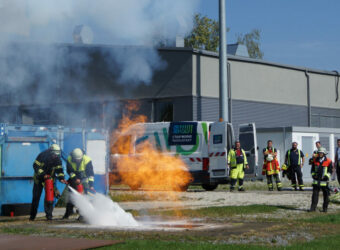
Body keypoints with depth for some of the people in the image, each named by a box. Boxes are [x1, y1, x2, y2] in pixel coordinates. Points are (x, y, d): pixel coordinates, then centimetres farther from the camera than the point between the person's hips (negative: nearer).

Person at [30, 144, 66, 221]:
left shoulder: (57, 159, -8)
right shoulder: (42, 155, -18)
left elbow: (59, 169, -9)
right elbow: (36, 166, -17)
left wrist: (61, 178, -28)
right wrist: (43, 174, -27)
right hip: (39, 179, -2)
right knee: (36, 197, 2)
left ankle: (49, 215, -4)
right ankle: (32, 215, 14)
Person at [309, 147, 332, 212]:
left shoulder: (328, 161, -3)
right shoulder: (315, 160, 6)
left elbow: (330, 170, 1)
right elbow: (312, 169, 15)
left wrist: (327, 176, -13)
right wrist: (313, 174, -1)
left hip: (324, 181, -2)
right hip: (316, 181, 2)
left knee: (326, 195, 5)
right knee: (315, 194, 0)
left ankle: (325, 208, 14)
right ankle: (313, 207, 3)